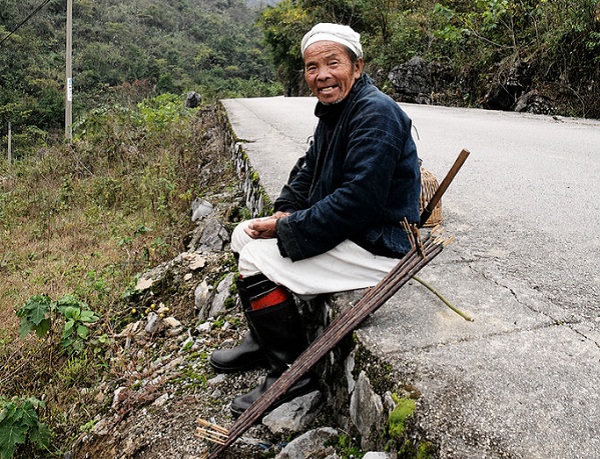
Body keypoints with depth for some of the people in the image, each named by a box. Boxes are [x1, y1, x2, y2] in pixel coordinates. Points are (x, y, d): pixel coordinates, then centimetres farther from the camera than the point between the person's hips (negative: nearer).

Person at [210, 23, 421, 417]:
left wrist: (286, 229, -21)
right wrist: (285, 210, 0)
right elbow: (311, 170, 19)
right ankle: (263, 341, 24)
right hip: (344, 229, 10)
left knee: (256, 260, -19)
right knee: (245, 235, 10)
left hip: (377, 246, -10)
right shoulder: (333, 111, 9)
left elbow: (357, 201, -28)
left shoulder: (376, 114, -21)